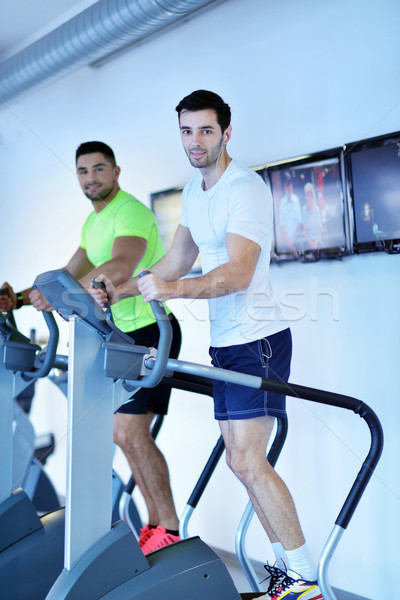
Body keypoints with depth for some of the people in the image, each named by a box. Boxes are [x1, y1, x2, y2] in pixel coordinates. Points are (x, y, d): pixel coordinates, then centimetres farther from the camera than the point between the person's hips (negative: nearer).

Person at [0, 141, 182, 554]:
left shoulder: (131, 213, -17)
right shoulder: (93, 222, 15)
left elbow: (120, 268, -36)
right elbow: (70, 276, 15)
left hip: (150, 332, -10)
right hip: (124, 334, 10)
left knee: (130, 434, -12)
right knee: (126, 434, 11)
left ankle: (169, 530, 2)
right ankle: (155, 524, 23)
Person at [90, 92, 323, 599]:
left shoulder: (245, 188, -14)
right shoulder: (194, 192, 14)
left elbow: (238, 272, -26)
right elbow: (177, 263, 18)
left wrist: (171, 289, -38)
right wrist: (119, 291, 9)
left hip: (257, 338, -9)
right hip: (224, 343, 9)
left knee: (248, 461, -11)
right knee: (239, 459, 10)